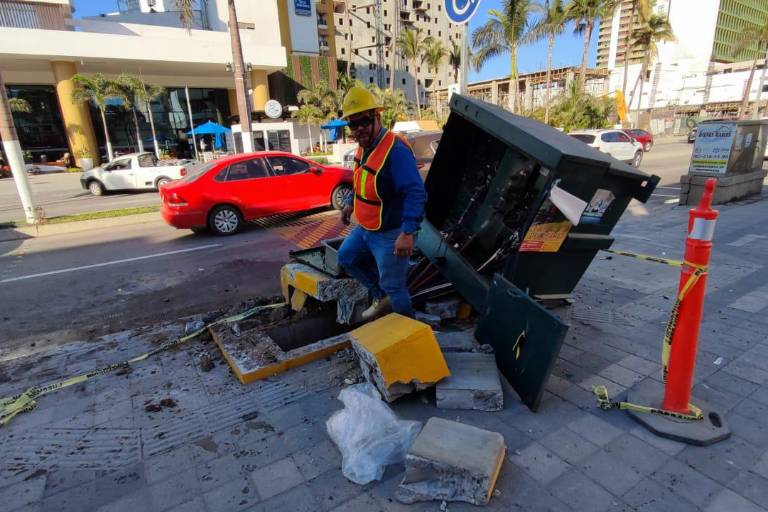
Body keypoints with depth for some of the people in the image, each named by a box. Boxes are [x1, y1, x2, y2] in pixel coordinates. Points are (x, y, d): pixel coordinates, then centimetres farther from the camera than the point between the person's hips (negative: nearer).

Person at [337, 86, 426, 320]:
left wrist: (408, 232, -40)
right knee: (346, 257, 25)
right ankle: (381, 298, 38)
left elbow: (416, 193, -33)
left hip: (390, 233, -10)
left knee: (392, 285, 3)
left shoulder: (395, 150, -27)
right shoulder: (365, 145, 4)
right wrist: (350, 203, 24)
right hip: (366, 228, 10)